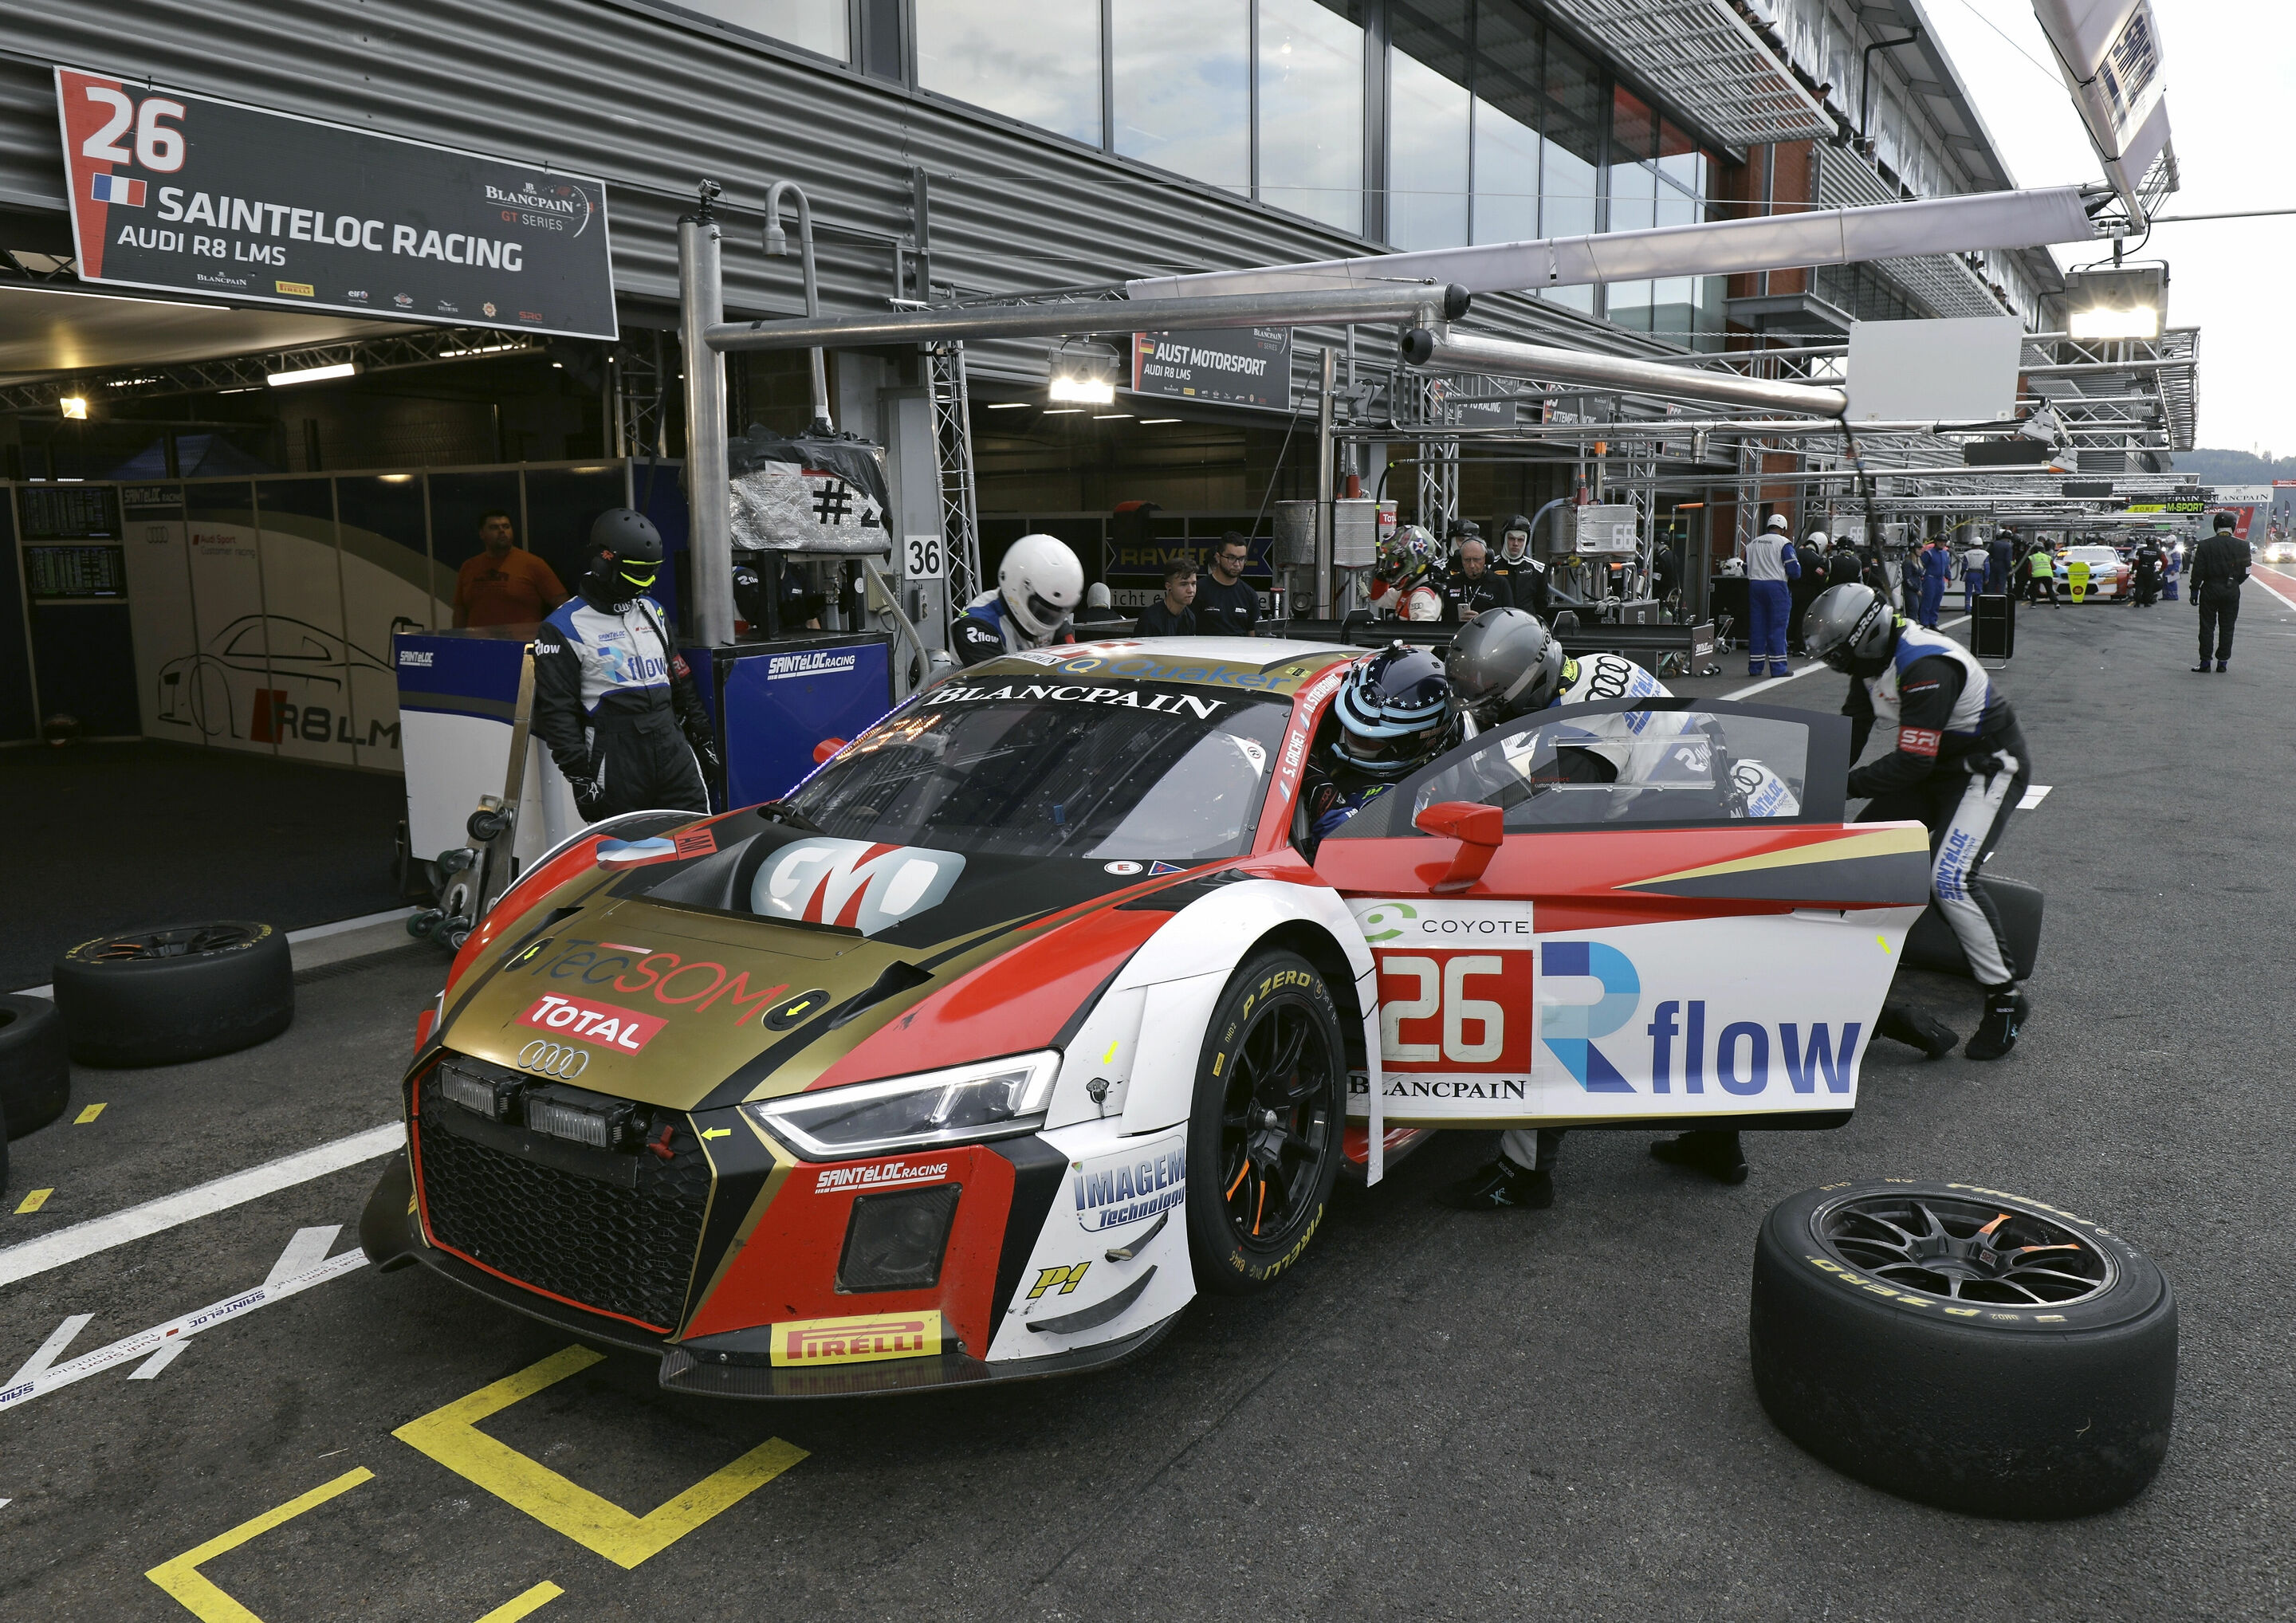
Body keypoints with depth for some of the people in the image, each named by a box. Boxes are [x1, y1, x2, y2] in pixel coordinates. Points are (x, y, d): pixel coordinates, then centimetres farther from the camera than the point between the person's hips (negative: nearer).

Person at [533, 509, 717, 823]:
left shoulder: (651, 611, 15)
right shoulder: (564, 628, -5)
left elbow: (680, 682, 23)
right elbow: (556, 712, -8)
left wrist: (704, 740, 20)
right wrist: (581, 779, -13)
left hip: (672, 749, 6)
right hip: (614, 767, -6)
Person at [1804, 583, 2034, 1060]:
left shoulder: (1927, 668, -30)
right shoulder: (1874, 659, -1)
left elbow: (1912, 761, -32)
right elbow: (1850, 732, 6)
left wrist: (1846, 785, -27)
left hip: (1990, 770, -10)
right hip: (1937, 767, 10)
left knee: (1948, 878, -24)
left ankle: (2005, 997, -11)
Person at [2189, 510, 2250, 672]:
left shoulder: (2205, 546, -7)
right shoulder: (2242, 546, -3)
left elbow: (2198, 572, -7)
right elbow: (2246, 572, 1)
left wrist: (2195, 591, 1)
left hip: (2210, 590, -1)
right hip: (2232, 592, 1)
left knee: (2207, 627, 4)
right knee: (2227, 628, 9)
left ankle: (2205, 661, 2)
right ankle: (2223, 661, 10)